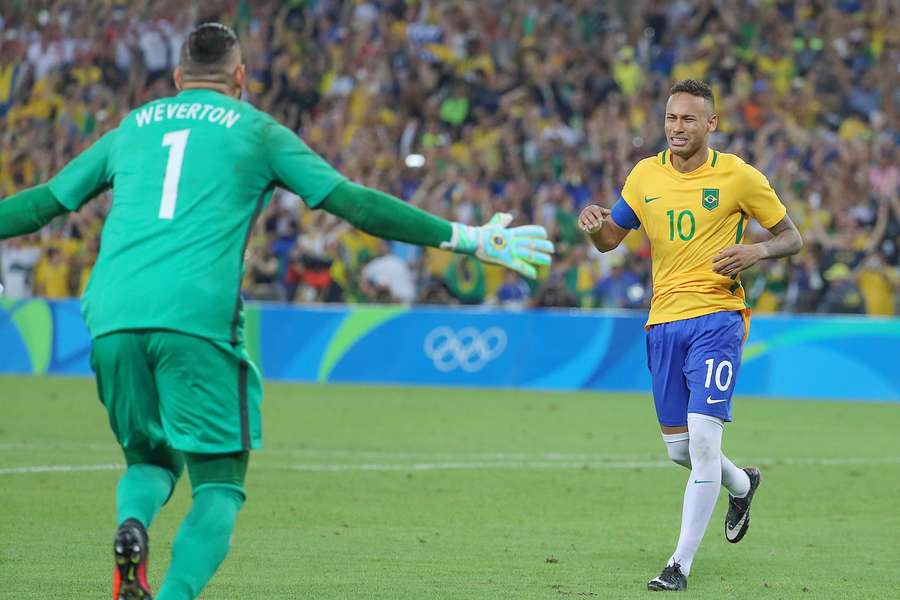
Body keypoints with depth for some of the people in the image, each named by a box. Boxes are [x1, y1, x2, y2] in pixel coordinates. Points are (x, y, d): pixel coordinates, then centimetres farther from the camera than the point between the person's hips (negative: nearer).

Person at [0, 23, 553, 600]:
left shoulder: (132, 128, 24)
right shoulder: (257, 131, 14)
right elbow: (356, 203, 9)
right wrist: (468, 239, 13)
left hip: (113, 316, 4)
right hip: (198, 316, -4)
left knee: (149, 460, 21)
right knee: (219, 485, 4)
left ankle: (131, 527, -13)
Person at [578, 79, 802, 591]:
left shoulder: (739, 177, -3)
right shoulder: (646, 175, 8)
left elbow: (792, 237, 5)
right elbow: (611, 239, 17)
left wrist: (755, 252, -16)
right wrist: (596, 226, -7)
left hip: (717, 316, -5)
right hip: (664, 320, 5)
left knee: (703, 437, -16)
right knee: (679, 449, 10)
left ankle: (682, 563, -10)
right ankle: (742, 485, 44)